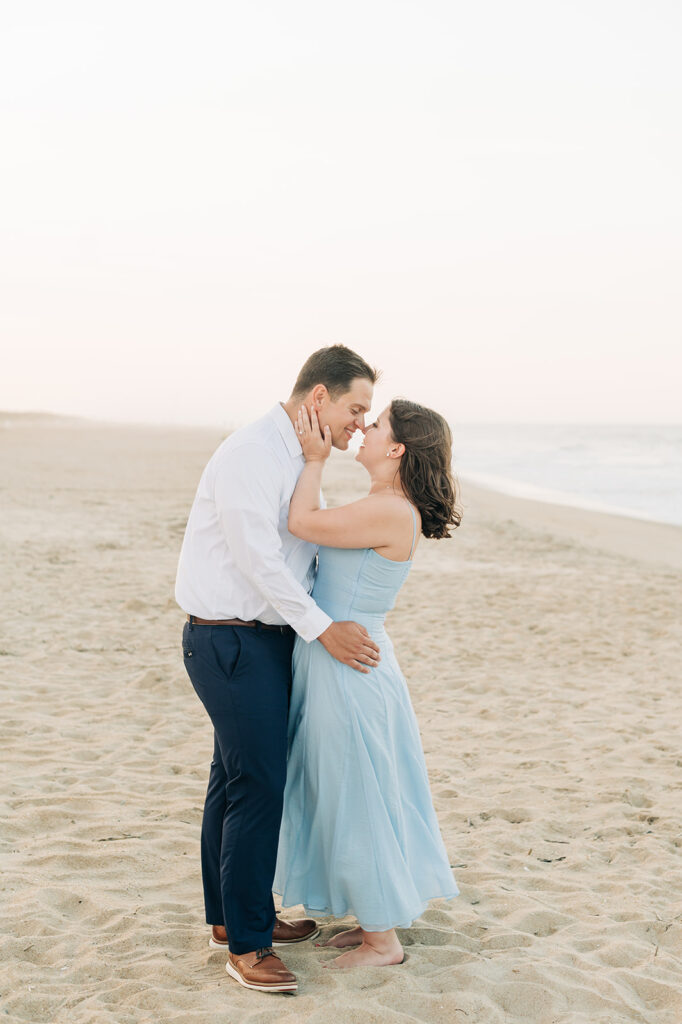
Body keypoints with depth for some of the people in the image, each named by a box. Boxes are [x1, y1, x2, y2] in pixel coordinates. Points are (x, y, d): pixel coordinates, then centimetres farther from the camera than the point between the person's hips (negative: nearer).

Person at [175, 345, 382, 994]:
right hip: (230, 641, -10)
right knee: (258, 784, -8)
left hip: (264, 637, 10)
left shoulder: (298, 460, 13)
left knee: (235, 780, 17)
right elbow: (257, 556, -22)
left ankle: (231, 917, 28)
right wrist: (321, 626, -18)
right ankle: (246, 944, 2)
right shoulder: (251, 454, -17)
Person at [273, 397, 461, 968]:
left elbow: (301, 523, -17)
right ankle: (377, 918, 32)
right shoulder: (381, 510, 9)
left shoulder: (393, 513, -21)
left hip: (349, 669, -10)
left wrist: (316, 460, -8)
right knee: (354, 800, 19)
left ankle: (383, 941, 17)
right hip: (336, 664, 10)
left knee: (359, 800, 3)